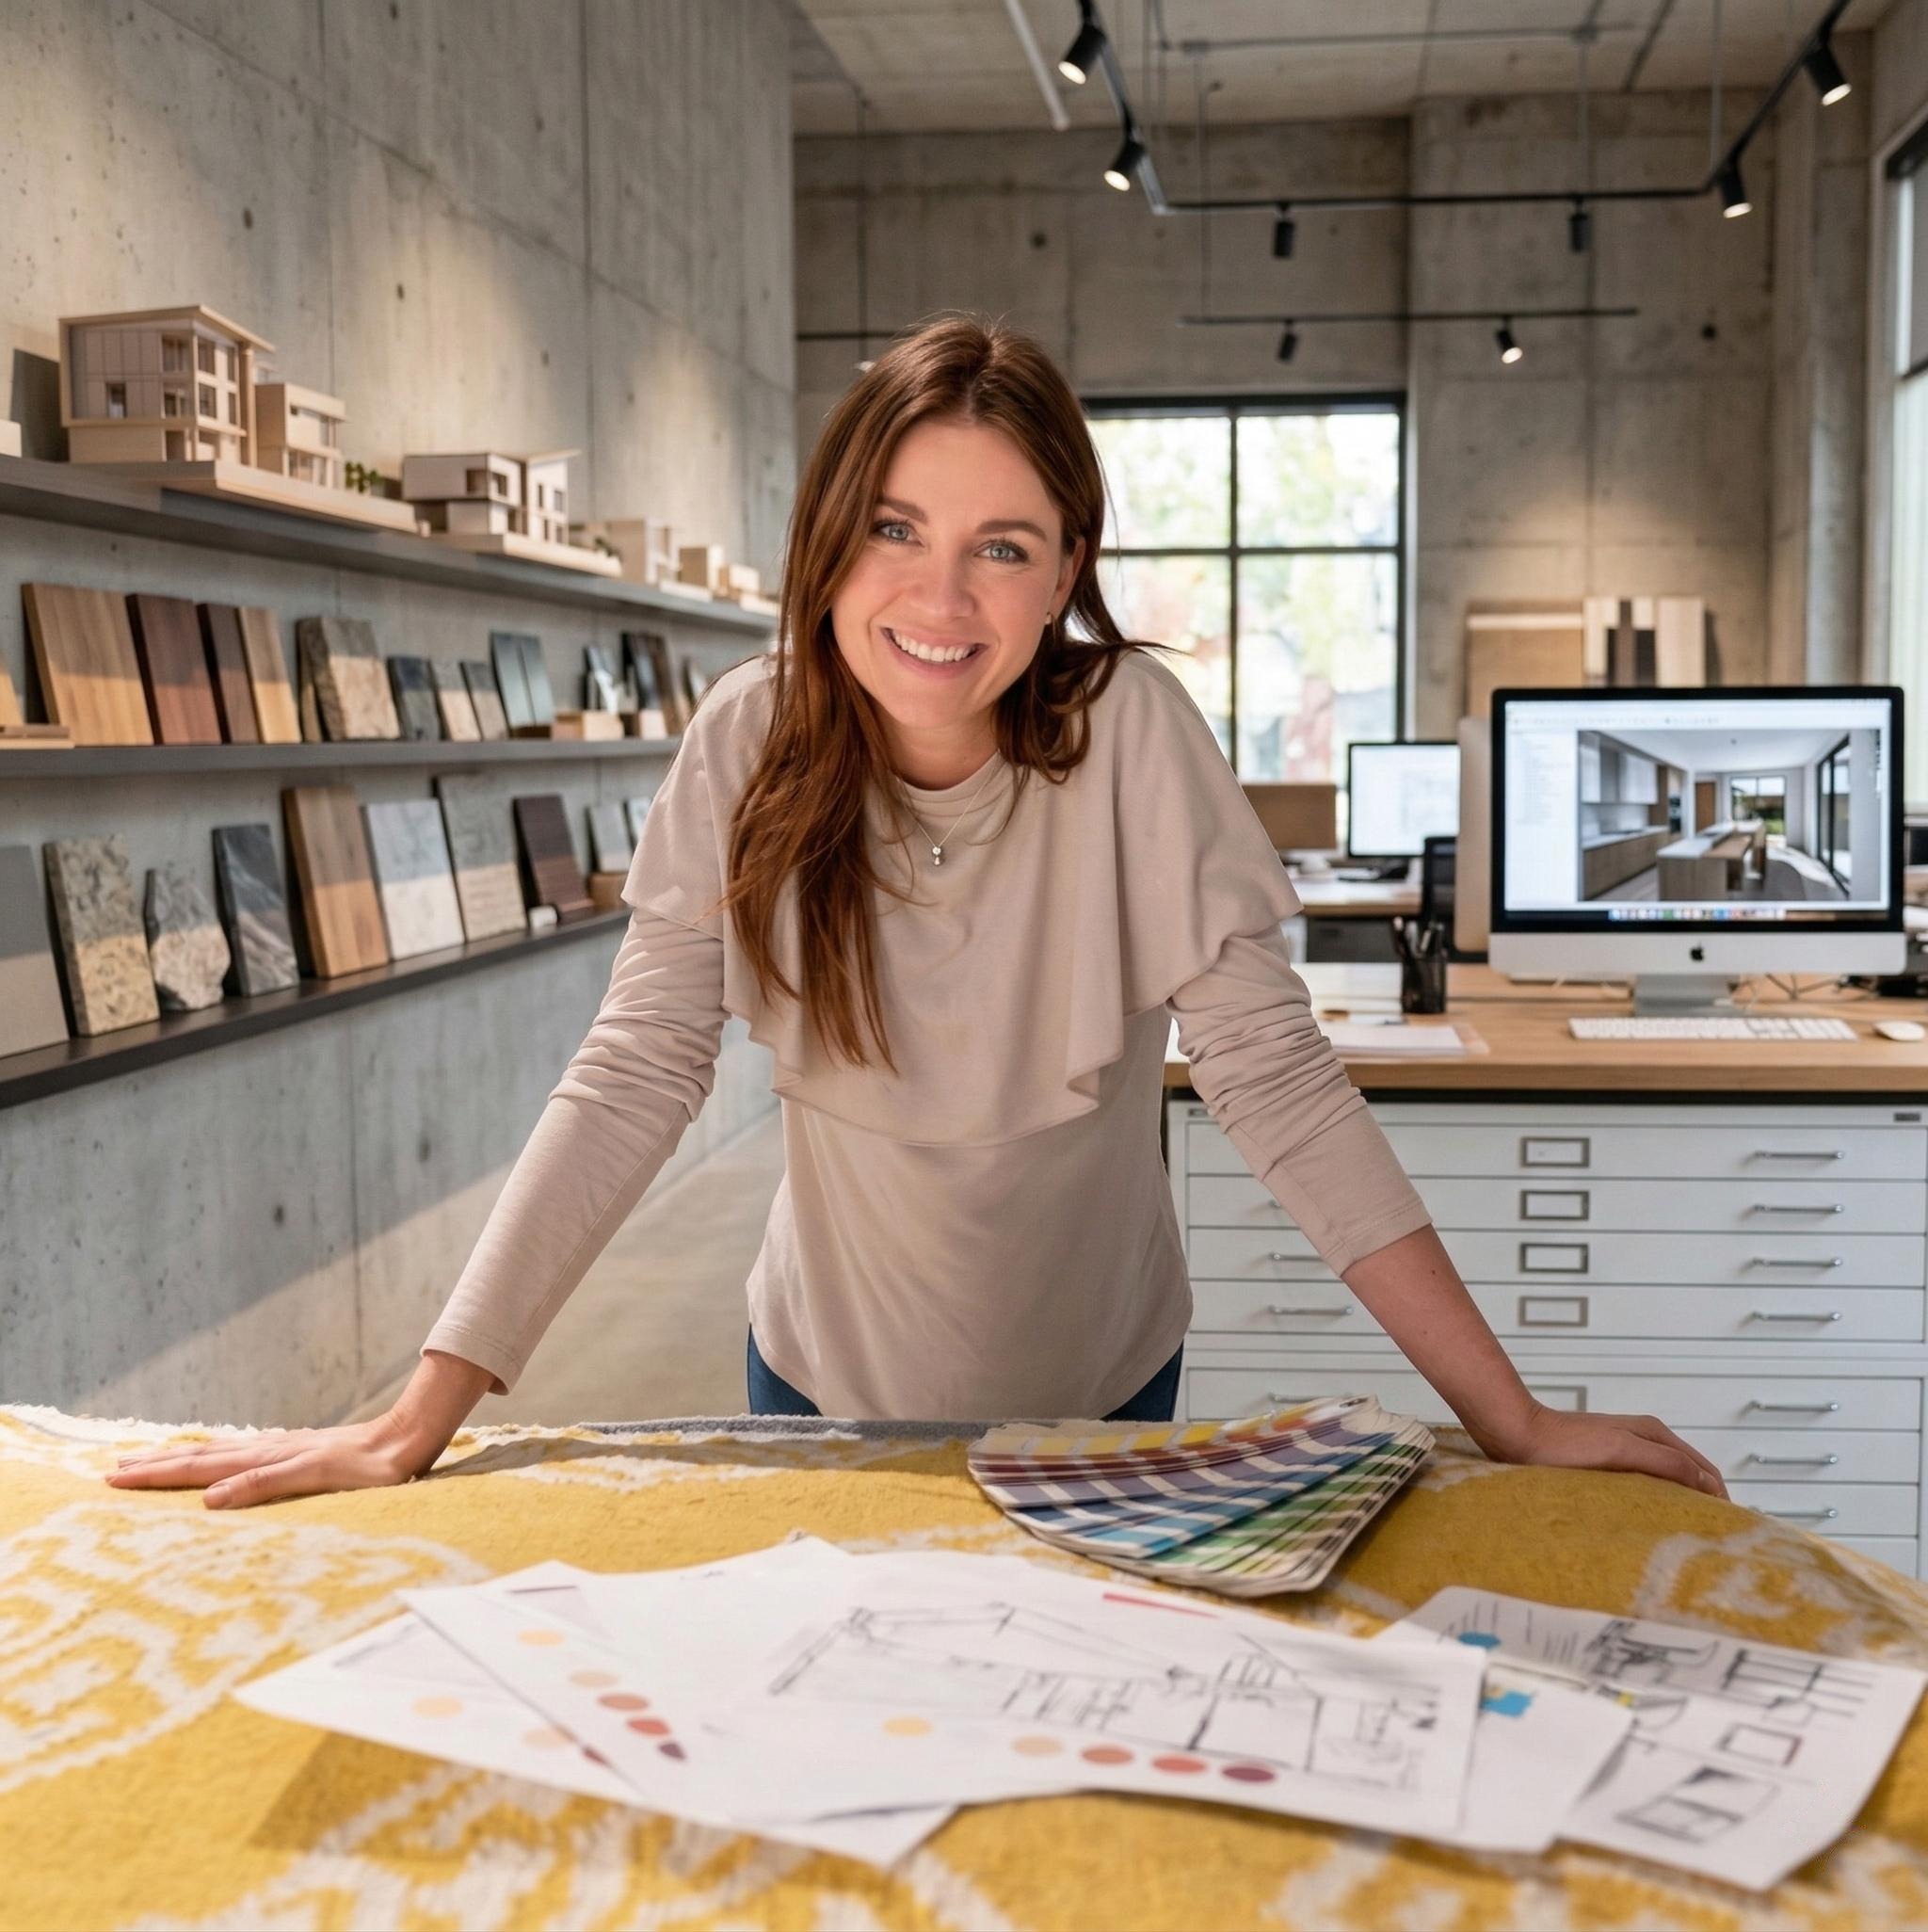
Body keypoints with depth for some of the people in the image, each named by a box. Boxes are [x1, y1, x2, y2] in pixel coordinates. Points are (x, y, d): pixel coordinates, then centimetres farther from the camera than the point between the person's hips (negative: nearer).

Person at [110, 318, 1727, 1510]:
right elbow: (631, 1084, -17)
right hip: (827, 1386, 1)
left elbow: (1276, 1080, -22)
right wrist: (421, 1417, -23)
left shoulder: (1131, 729, -22)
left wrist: (1516, 1420, -26)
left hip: (1099, 1397, -1)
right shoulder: (751, 742, -17)